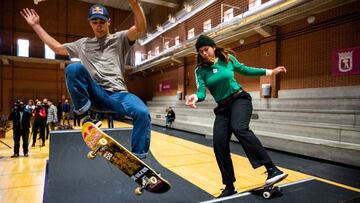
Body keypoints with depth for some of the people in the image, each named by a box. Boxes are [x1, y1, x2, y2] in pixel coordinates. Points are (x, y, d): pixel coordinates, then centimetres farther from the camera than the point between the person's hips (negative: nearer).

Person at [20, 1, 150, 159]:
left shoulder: (120, 38, 14)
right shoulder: (83, 44, 25)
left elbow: (140, 28, -5)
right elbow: (56, 47, 33)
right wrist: (36, 26, 34)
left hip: (117, 94, -2)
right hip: (95, 95, 2)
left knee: (142, 113, -32)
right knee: (73, 68, -27)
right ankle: (85, 117, -16)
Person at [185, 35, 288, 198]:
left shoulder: (228, 59, -2)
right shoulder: (200, 70, -2)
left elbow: (244, 70, 14)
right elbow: (201, 92, -13)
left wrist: (269, 72, 14)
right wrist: (195, 97, -37)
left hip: (240, 99, -2)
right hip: (222, 107, 3)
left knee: (239, 128, -34)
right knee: (219, 145, -7)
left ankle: (272, 169, -30)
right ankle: (229, 187, 10)